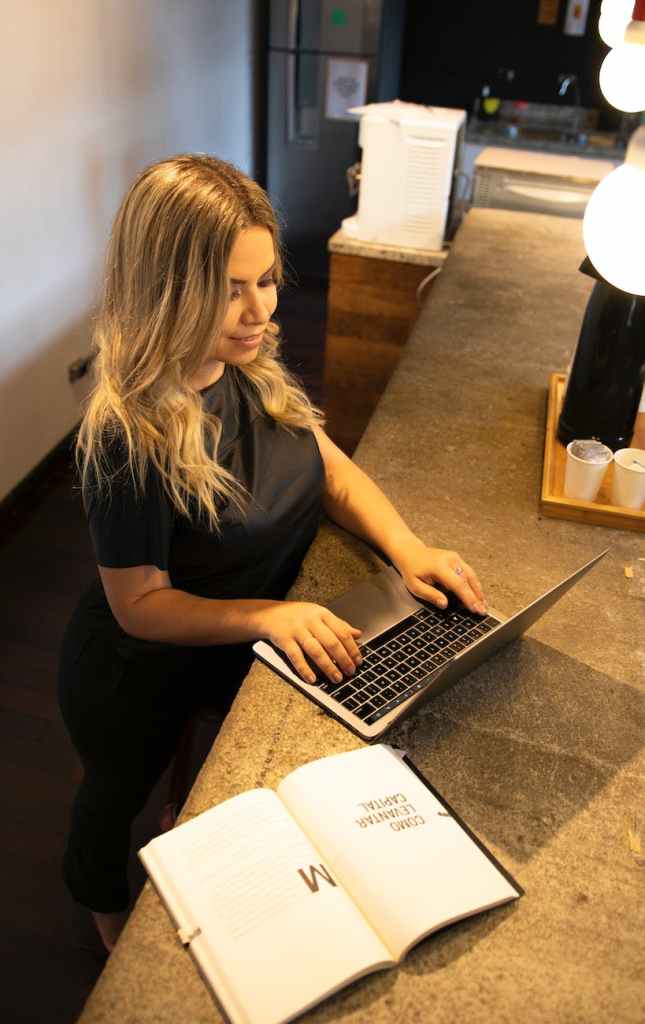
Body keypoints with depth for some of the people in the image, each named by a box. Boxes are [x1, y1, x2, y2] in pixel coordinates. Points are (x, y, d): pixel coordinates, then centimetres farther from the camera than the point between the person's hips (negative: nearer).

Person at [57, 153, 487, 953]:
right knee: (118, 798, 27)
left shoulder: (250, 367, -14)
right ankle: (116, 941, 61)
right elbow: (139, 604, -27)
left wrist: (406, 548, -23)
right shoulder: (129, 438, -36)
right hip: (142, 681, -5)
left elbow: (333, 469, -7)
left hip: (236, 647, 6)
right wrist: (269, 614, -39)